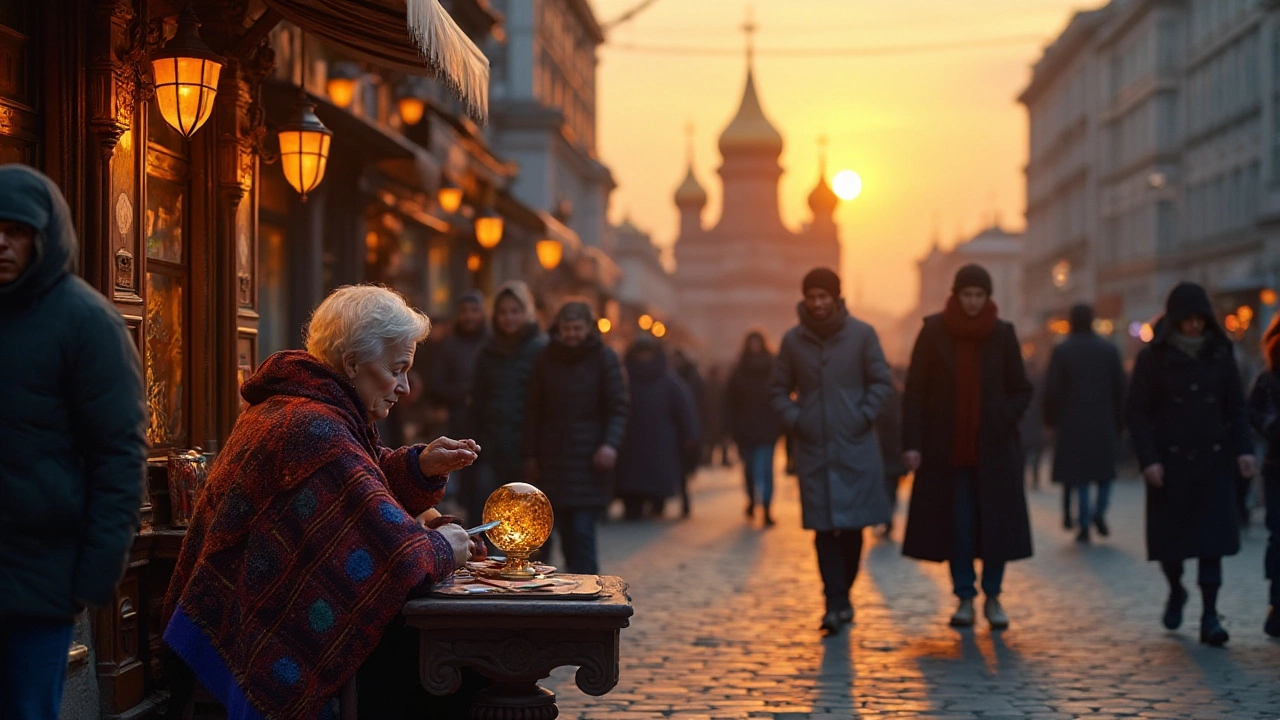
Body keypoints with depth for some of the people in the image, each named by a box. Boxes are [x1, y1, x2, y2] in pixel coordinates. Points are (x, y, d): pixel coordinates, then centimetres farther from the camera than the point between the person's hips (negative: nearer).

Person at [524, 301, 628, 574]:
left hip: (590, 459, -3)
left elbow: (618, 408, -5)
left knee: (582, 531, -11)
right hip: (553, 457, 3)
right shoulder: (546, 360, 7)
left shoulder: (605, 358, -1)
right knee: (565, 530, 4)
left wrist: (610, 444, -20)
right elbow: (534, 411, 10)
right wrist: (530, 454, 7)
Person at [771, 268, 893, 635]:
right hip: (813, 449, 1)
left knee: (853, 524, 2)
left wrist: (864, 416, -7)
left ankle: (843, 594, 19)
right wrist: (793, 419, -2)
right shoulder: (793, 340, 5)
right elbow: (780, 390, 12)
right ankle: (835, 603, -1)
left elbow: (881, 382, 3)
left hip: (856, 448, -1)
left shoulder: (862, 334, 0)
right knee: (824, 528, -3)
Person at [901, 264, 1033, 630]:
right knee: (956, 524, 1)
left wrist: (1004, 421, -8)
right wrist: (912, 443, -9)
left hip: (993, 447, 1)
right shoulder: (934, 331, -2)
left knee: (997, 521, 0)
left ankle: (993, 597, 15)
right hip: (947, 447, -1)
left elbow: (1021, 390, 8)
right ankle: (965, 598, 12)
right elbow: (915, 391, -2)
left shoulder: (1002, 333, 1)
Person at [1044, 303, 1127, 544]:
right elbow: (1120, 389, 5)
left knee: (1078, 472, 2)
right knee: (1105, 468, 14)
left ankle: (1084, 526, -3)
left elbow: (1052, 390, -4)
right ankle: (1099, 511, -8)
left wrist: (1051, 420, 6)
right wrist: (1119, 422, 12)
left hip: (1071, 423, -1)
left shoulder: (1062, 351, -3)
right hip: (1104, 422, 1)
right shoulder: (1109, 350, 3)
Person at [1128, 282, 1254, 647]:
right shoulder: (1153, 358, -2)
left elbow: (1236, 408, 9)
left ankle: (1209, 614, -4)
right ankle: (1176, 591, 33)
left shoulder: (1220, 355, 5)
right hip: (1170, 462, -1)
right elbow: (1138, 413, -3)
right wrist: (1148, 459, -12)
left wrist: (1244, 449, -3)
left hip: (1213, 460, 1)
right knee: (1170, 535, 4)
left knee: (1212, 536, -6)